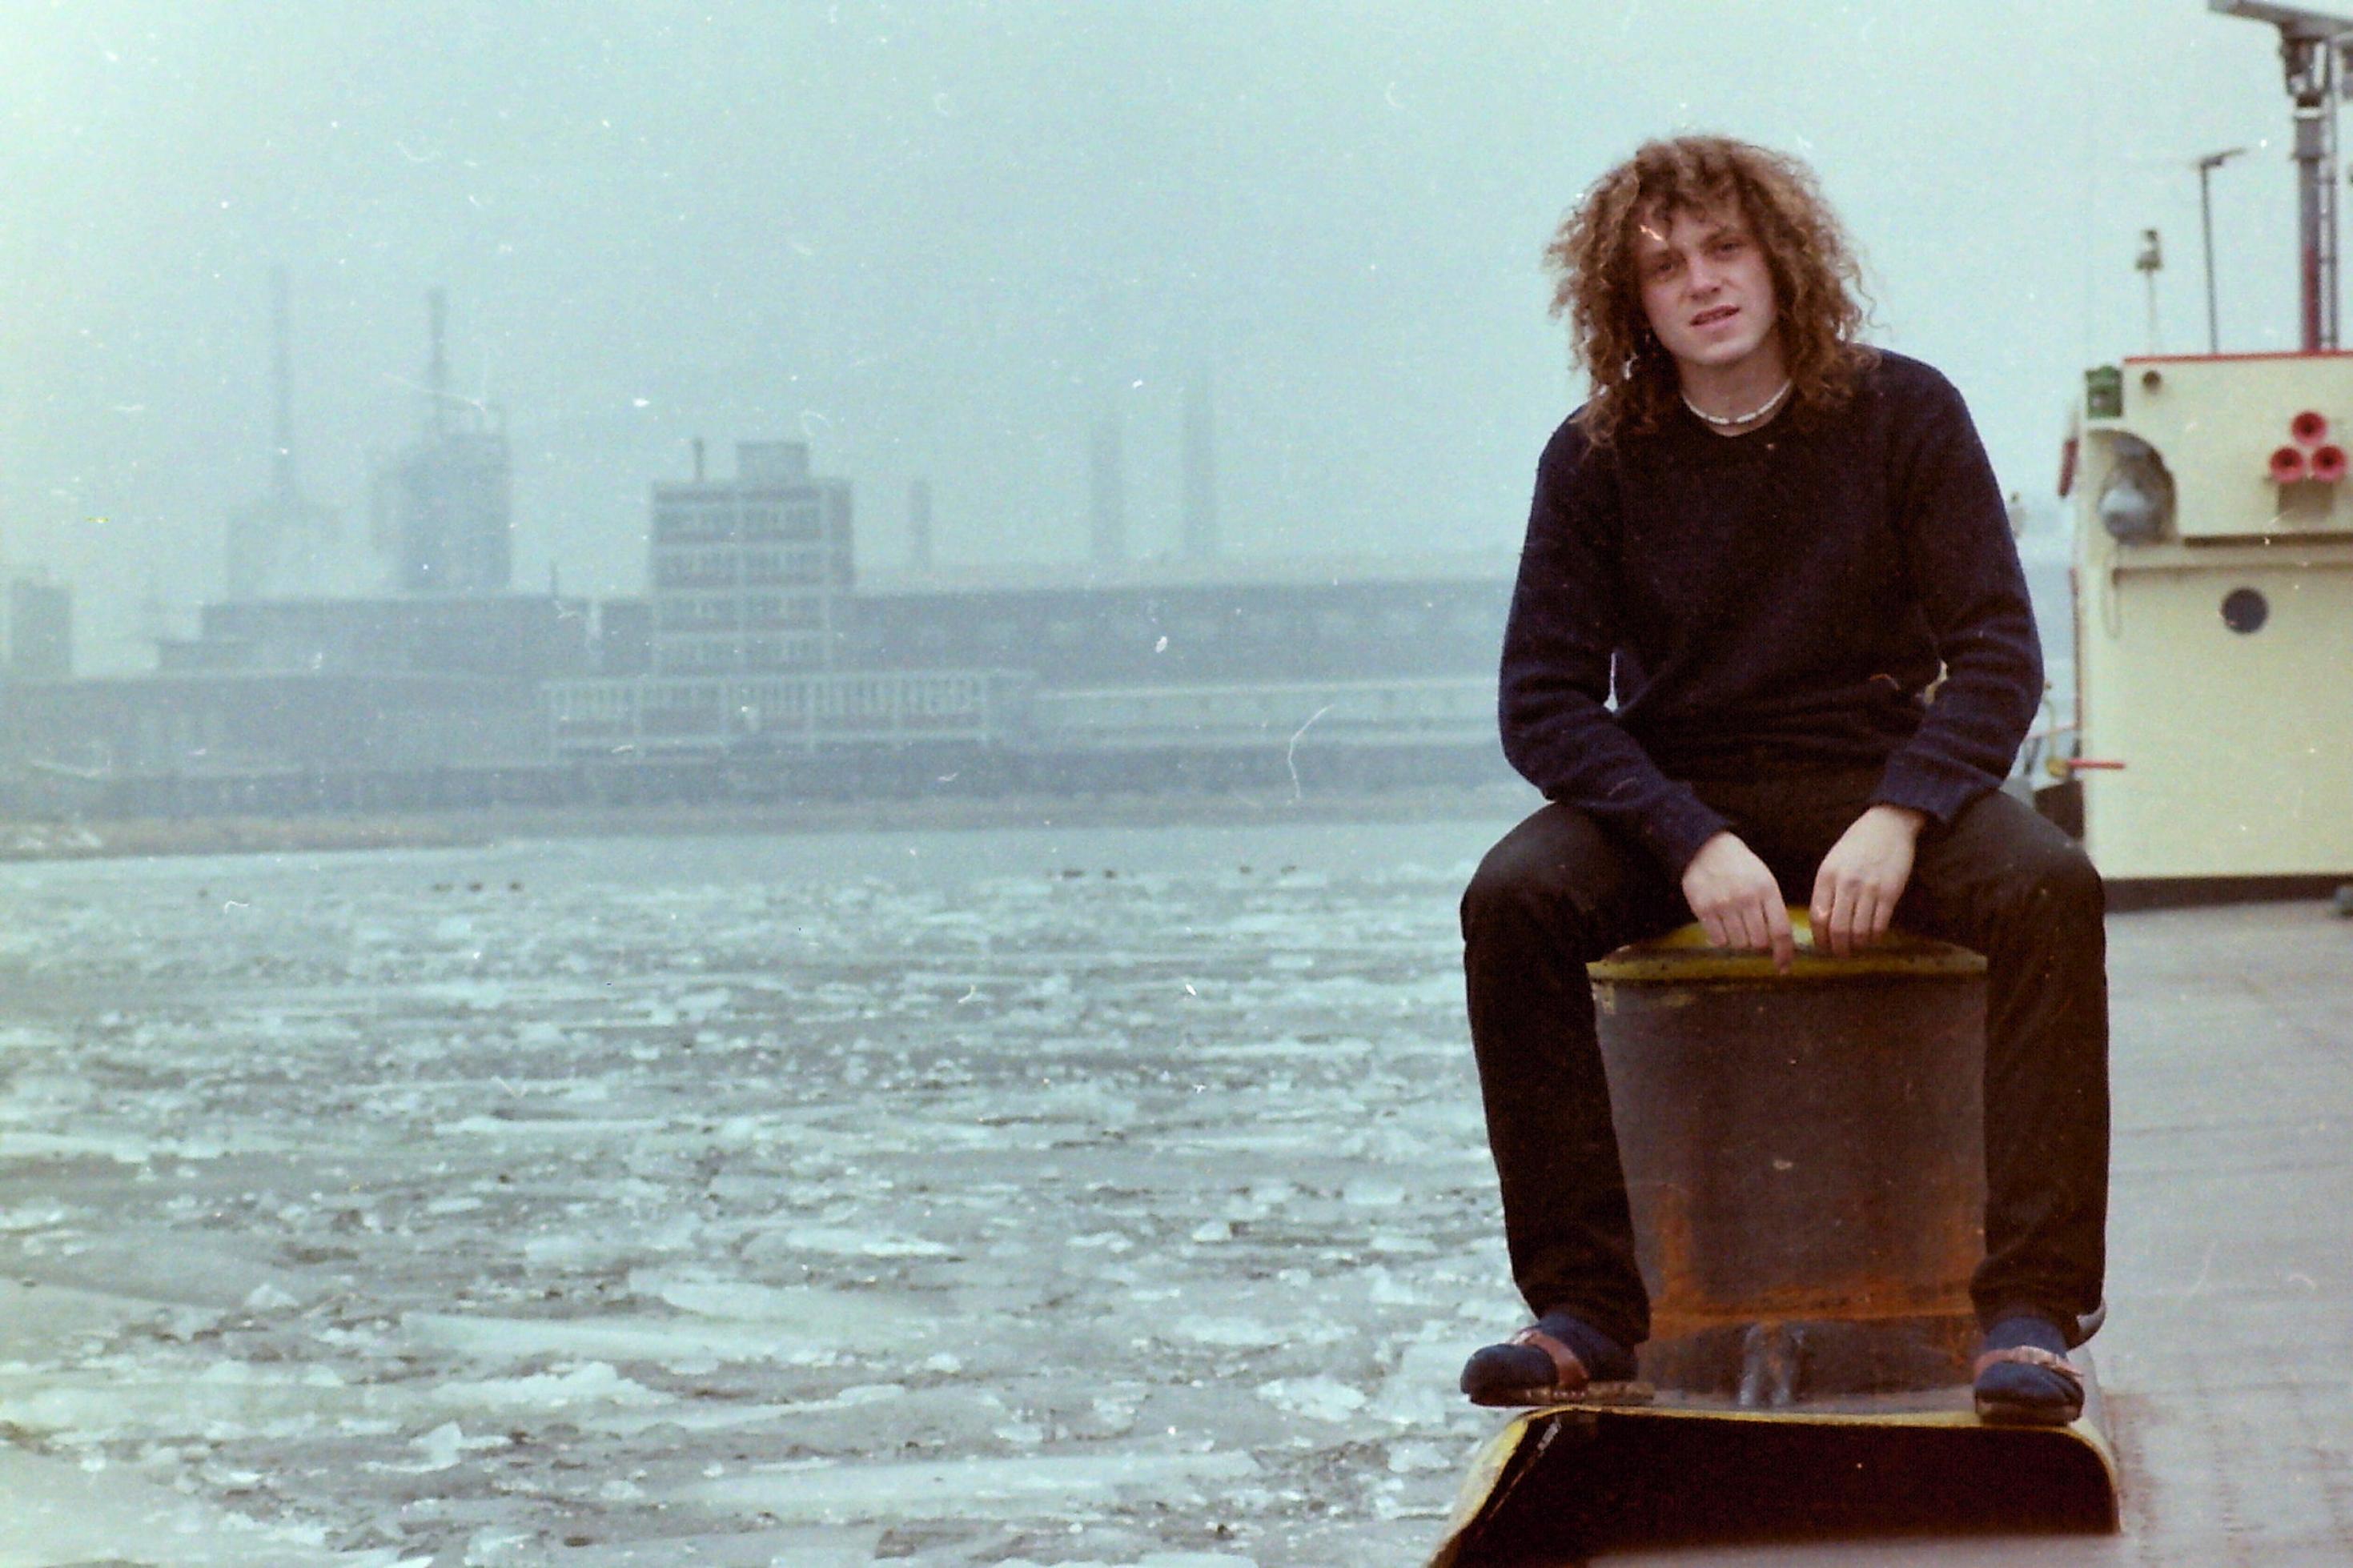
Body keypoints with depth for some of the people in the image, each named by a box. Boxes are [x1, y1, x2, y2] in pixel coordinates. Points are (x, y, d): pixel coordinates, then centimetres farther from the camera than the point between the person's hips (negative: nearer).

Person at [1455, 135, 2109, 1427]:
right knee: (1514, 898, -29)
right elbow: (1545, 702, -6)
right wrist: (1692, 844, -24)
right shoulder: (1598, 461, -2)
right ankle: (1589, 1307, -24)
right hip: (1676, 793, 1)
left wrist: (1898, 820, -25)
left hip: (1877, 781, -1)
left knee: (2048, 888, -31)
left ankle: (2029, 1307, -30)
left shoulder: (1903, 416, -3)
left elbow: (1996, 651, -7)